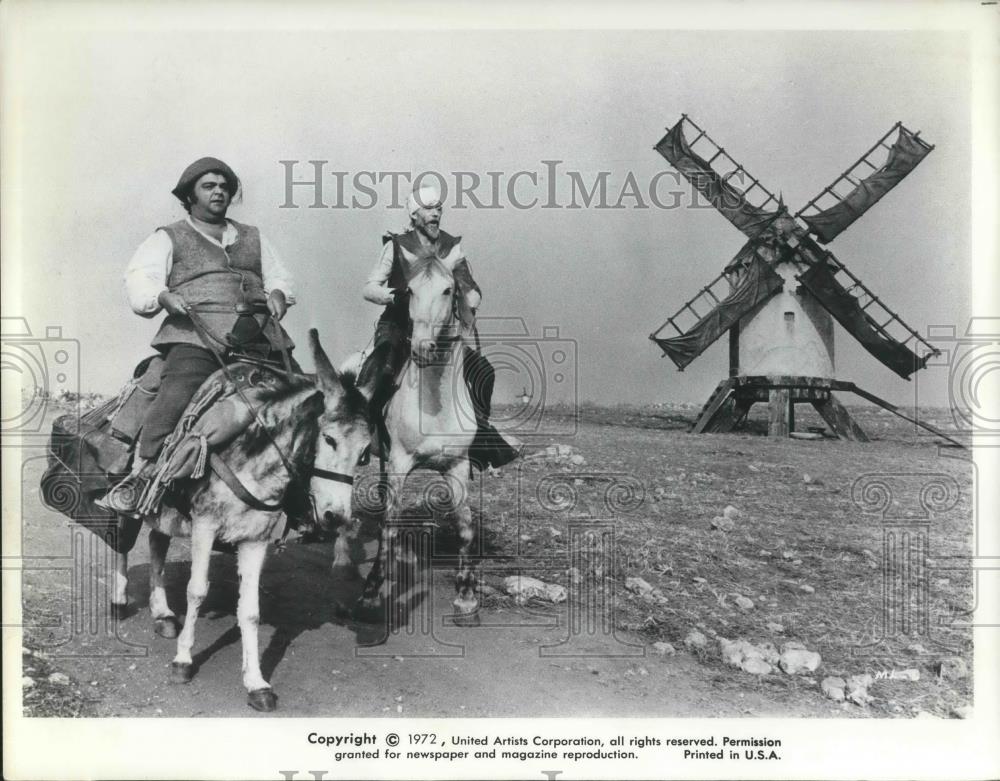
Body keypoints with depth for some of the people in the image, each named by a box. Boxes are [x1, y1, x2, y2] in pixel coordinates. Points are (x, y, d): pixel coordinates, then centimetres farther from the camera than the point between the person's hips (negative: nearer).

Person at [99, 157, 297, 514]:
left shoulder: (253, 238, 30)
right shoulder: (168, 239, 18)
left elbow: (278, 276, 32)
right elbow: (139, 281, 6)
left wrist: (277, 293, 8)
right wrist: (164, 296, -15)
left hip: (260, 334, 4)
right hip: (197, 333, -4)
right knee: (177, 394, -29)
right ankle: (139, 475, -23)